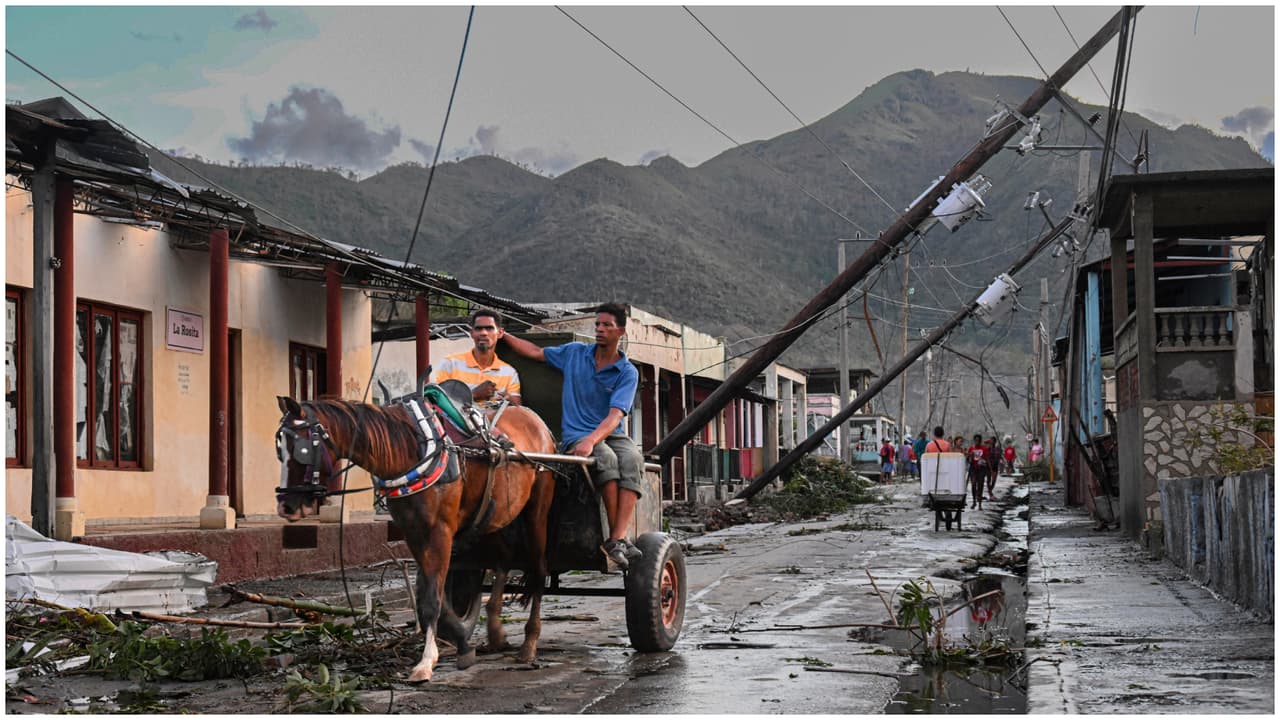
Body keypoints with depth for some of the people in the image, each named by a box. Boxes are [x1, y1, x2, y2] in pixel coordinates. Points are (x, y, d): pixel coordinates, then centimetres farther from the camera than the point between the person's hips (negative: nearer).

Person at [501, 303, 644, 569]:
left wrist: (592, 440, -29)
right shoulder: (575, 353, 11)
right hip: (575, 435, 0)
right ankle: (616, 537, -34)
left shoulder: (628, 373, 1)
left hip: (611, 434, 0)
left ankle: (618, 540, -46)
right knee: (606, 458, -35)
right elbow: (535, 352, 27)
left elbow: (615, 415, -13)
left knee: (631, 459, -35)